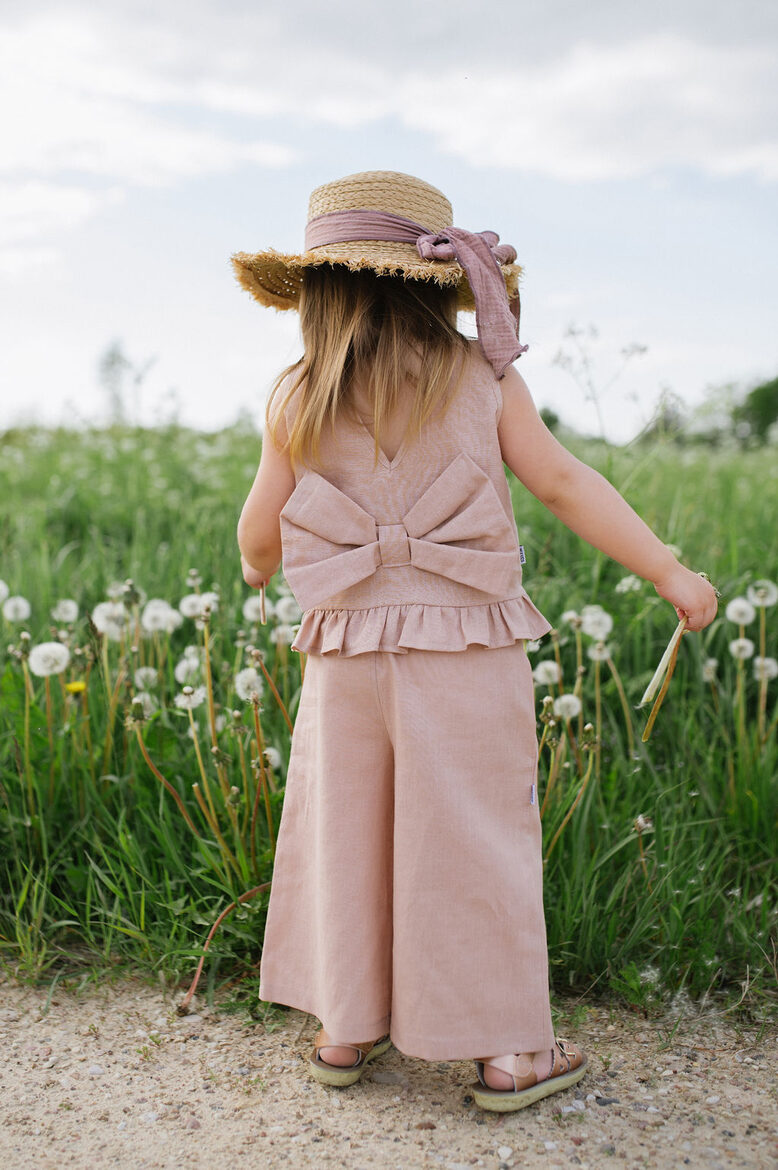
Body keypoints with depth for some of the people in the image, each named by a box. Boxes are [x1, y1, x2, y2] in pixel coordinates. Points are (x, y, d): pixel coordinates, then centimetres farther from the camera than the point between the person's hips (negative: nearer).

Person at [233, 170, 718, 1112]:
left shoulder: (297, 402, 1)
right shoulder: (483, 380, -2)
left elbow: (258, 532, 5)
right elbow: (566, 485, -5)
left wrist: (257, 570, 28)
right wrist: (669, 572, 1)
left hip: (347, 650, 2)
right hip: (466, 654, -1)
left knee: (346, 834, 14)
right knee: (475, 841, 6)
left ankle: (346, 1030, 26)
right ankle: (506, 1051, 17)